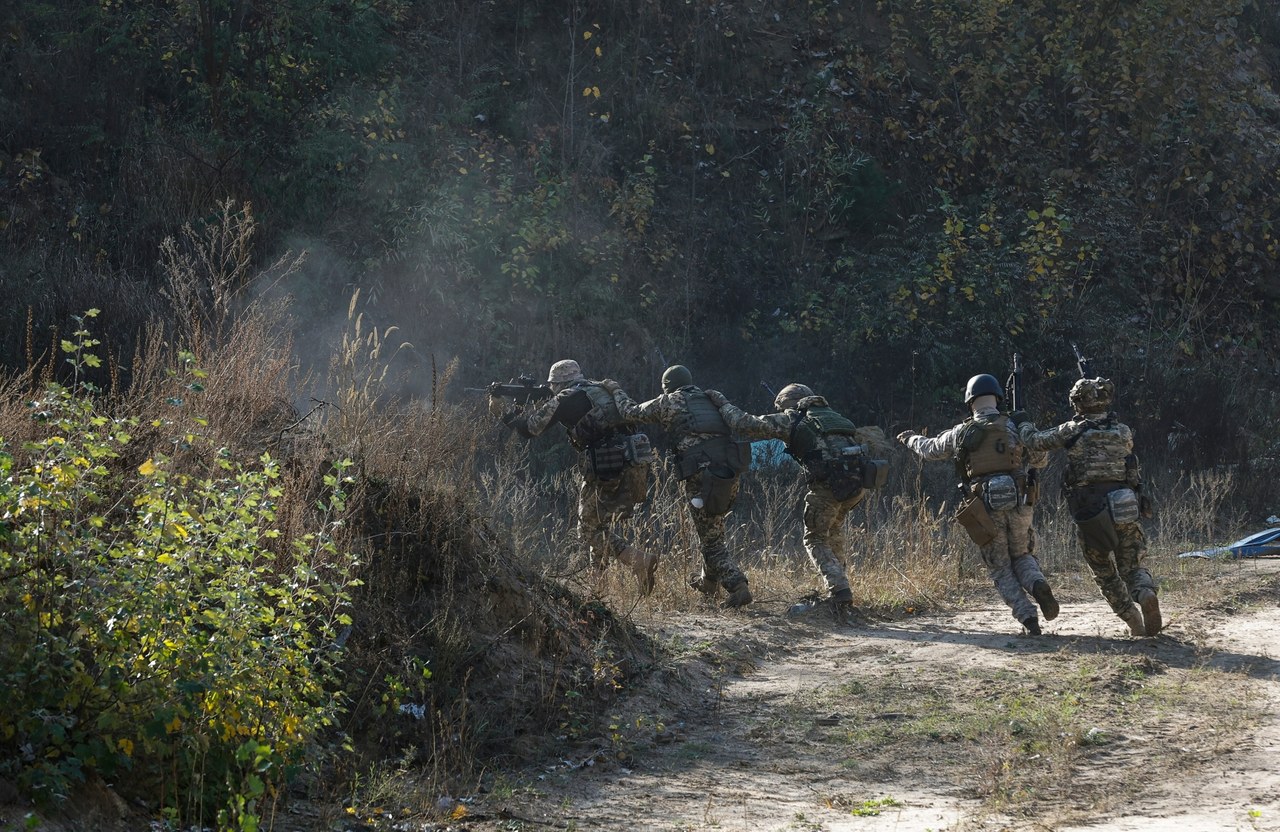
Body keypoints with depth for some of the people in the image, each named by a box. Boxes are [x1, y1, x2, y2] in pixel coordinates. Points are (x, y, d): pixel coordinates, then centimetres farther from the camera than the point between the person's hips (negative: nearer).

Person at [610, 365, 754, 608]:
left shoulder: (668, 402, 9)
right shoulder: (710, 400, 23)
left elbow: (632, 413, 17)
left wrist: (618, 394, 35)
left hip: (701, 476, -6)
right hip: (730, 474, 6)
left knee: (711, 540, 1)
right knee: (713, 530, 25)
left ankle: (737, 586, -11)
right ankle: (708, 581, 37)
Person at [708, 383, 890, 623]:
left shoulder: (789, 419, 15)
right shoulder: (834, 417, 31)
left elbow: (747, 424, 12)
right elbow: (874, 435, 36)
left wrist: (723, 404, 23)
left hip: (829, 484, -6)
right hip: (860, 482, 6)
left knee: (815, 540, 11)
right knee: (834, 527, 32)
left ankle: (841, 593, -10)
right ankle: (836, 591, 32)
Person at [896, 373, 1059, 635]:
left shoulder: (961, 433, 4)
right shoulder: (1016, 427, 1)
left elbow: (929, 449, 23)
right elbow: (1039, 459, 15)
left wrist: (910, 438, 43)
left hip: (985, 510, -1)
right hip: (1018, 505, 1)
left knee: (1001, 569, 11)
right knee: (1021, 556, 21)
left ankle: (1028, 616, -8)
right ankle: (1038, 585, -12)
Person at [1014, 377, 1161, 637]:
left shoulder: (1073, 430, -1)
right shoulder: (1123, 431, 7)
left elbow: (1035, 441, 6)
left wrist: (1023, 423, 25)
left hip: (1088, 509, -2)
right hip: (1124, 508, 2)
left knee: (1104, 572, 13)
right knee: (1132, 565, 10)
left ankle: (1135, 623, 2)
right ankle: (1146, 594, -23)